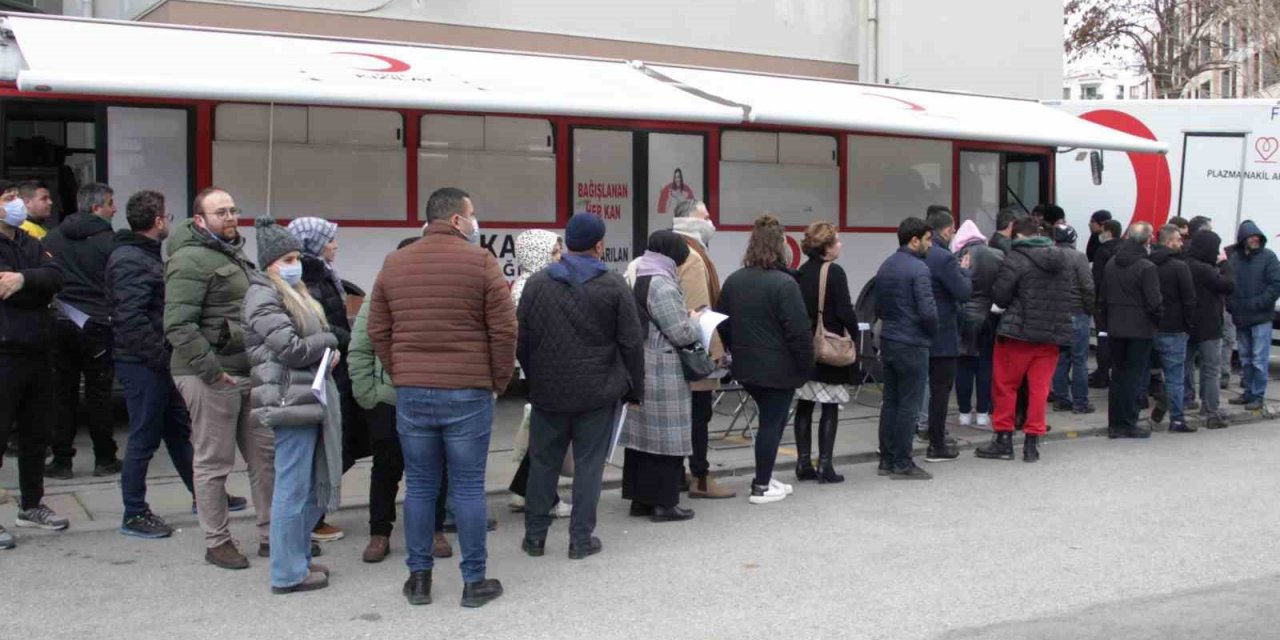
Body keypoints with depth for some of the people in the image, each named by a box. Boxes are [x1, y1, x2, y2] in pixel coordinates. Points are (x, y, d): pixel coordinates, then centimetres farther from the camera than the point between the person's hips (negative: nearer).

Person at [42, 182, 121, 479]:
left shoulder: (52, 238, 5)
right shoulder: (109, 241, -8)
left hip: (59, 322, 4)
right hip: (95, 325, -4)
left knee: (63, 392, 9)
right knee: (98, 393, 5)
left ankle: (61, 460, 11)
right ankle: (105, 459, 11)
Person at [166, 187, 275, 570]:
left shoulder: (234, 255, 19)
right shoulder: (190, 260, -12)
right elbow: (178, 326, -21)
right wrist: (211, 369, -23)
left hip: (248, 372, 9)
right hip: (212, 378, -9)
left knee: (265, 455, 11)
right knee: (213, 462, 1)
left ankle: (271, 535, 21)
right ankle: (217, 543, 13)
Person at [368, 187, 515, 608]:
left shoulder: (394, 264, 8)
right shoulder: (480, 261, -5)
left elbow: (378, 331, 9)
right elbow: (504, 330, -7)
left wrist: (401, 376, 15)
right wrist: (499, 381, 4)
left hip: (411, 394, 4)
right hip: (467, 393, -3)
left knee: (419, 486, 11)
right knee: (467, 488, 3)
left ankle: (419, 578, 18)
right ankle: (474, 581, 10)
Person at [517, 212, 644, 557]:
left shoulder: (537, 283, 1)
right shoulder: (614, 286, -5)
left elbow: (522, 339, 5)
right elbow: (632, 344, -4)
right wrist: (634, 391, 5)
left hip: (548, 392, 2)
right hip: (598, 394, -2)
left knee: (543, 463, 12)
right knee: (588, 464, 6)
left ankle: (534, 537, 19)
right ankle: (581, 539, 9)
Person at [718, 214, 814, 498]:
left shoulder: (733, 281, 5)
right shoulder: (783, 283, -17)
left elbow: (723, 325, 11)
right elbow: (799, 331, -18)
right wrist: (806, 366, -8)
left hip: (745, 367, 7)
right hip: (778, 368, -7)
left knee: (770, 419, 20)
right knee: (772, 423, 3)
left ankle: (765, 477, 24)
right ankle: (761, 487, 8)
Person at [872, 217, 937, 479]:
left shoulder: (885, 267, 11)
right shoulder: (918, 269, -15)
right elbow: (928, 311, -19)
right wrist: (933, 332, -2)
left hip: (888, 341, 8)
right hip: (912, 345, -8)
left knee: (890, 402, 12)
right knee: (908, 405, -2)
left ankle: (887, 460, 15)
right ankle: (902, 464, 2)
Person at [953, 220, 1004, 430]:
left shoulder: (960, 258, -10)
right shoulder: (999, 256, -3)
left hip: (964, 318, -2)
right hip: (989, 318, 2)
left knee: (964, 366, 7)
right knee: (986, 366, 9)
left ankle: (965, 414, 11)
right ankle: (983, 414, 10)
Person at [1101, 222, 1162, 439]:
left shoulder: (1111, 265, 6)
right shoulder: (1146, 267, -14)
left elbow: (1103, 299, 10)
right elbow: (1154, 302, -15)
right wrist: (1160, 322, 0)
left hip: (1115, 329, 6)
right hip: (1140, 330, -6)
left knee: (1118, 376, 12)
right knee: (1134, 378, 1)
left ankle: (1114, 424, 14)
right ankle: (1128, 425, 3)